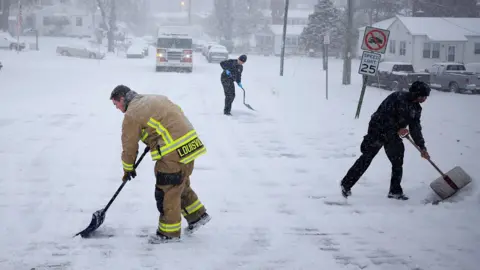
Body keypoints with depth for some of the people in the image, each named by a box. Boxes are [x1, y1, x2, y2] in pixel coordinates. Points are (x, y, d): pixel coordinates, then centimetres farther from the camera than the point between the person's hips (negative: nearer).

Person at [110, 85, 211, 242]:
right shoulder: (153, 98, 18)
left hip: (173, 153, -9)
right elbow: (177, 112, 26)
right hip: (190, 145, 9)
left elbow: (129, 146, 1)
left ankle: (169, 233, 12)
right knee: (181, 185, 24)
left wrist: (128, 169, 18)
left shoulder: (131, 115, -6)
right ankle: (197, 215, 32)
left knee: (166, 192, 2)